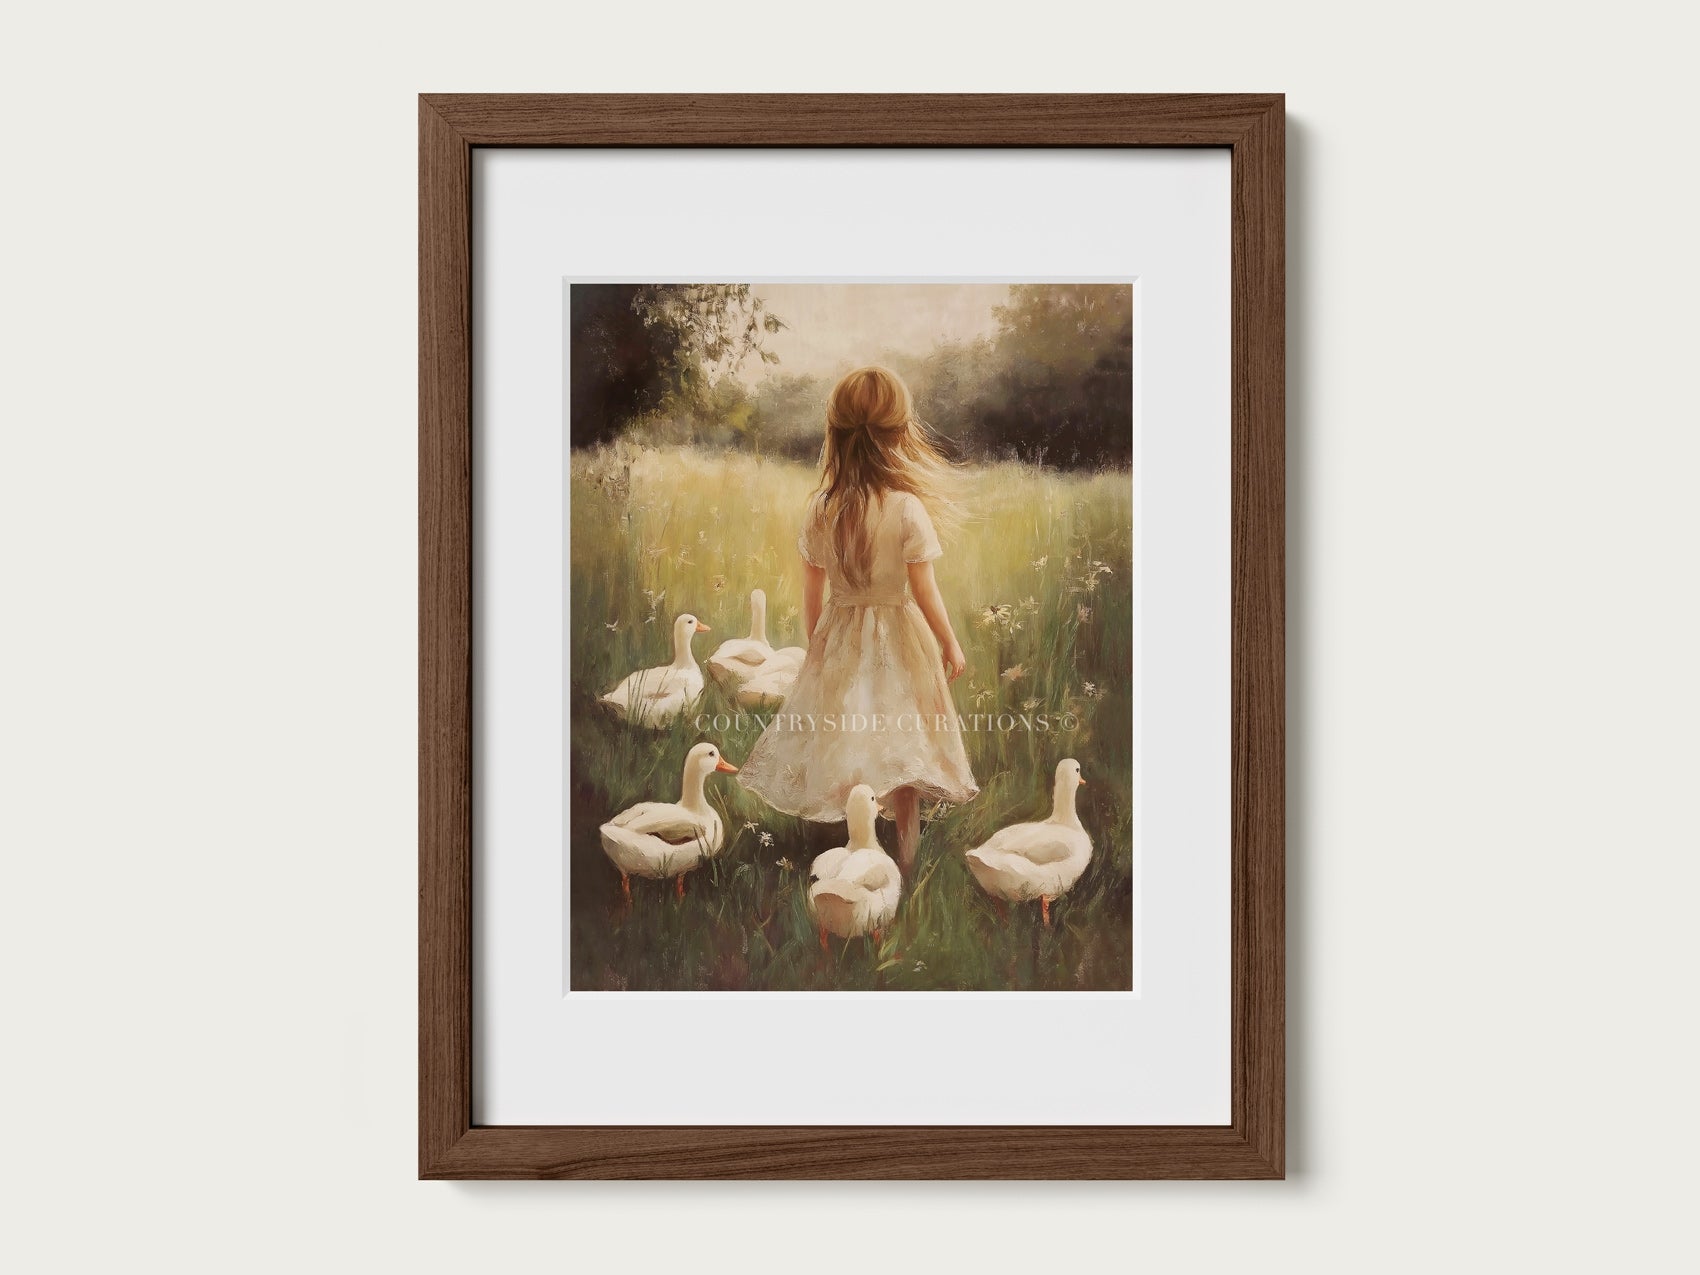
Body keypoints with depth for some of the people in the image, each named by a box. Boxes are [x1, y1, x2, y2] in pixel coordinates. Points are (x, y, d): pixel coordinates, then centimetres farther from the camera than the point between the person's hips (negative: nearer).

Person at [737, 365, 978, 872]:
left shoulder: (819, 510, -9)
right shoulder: (908, 509, -20)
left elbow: (812, 595, -1)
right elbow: (924, 592, -13)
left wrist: (815, 645, 15)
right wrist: (950, 642, 3)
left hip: (839, 636, 3)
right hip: (898, 643, -3)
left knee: (843, 749, 15)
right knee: (898, 757, 9)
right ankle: (904, 856, 17)